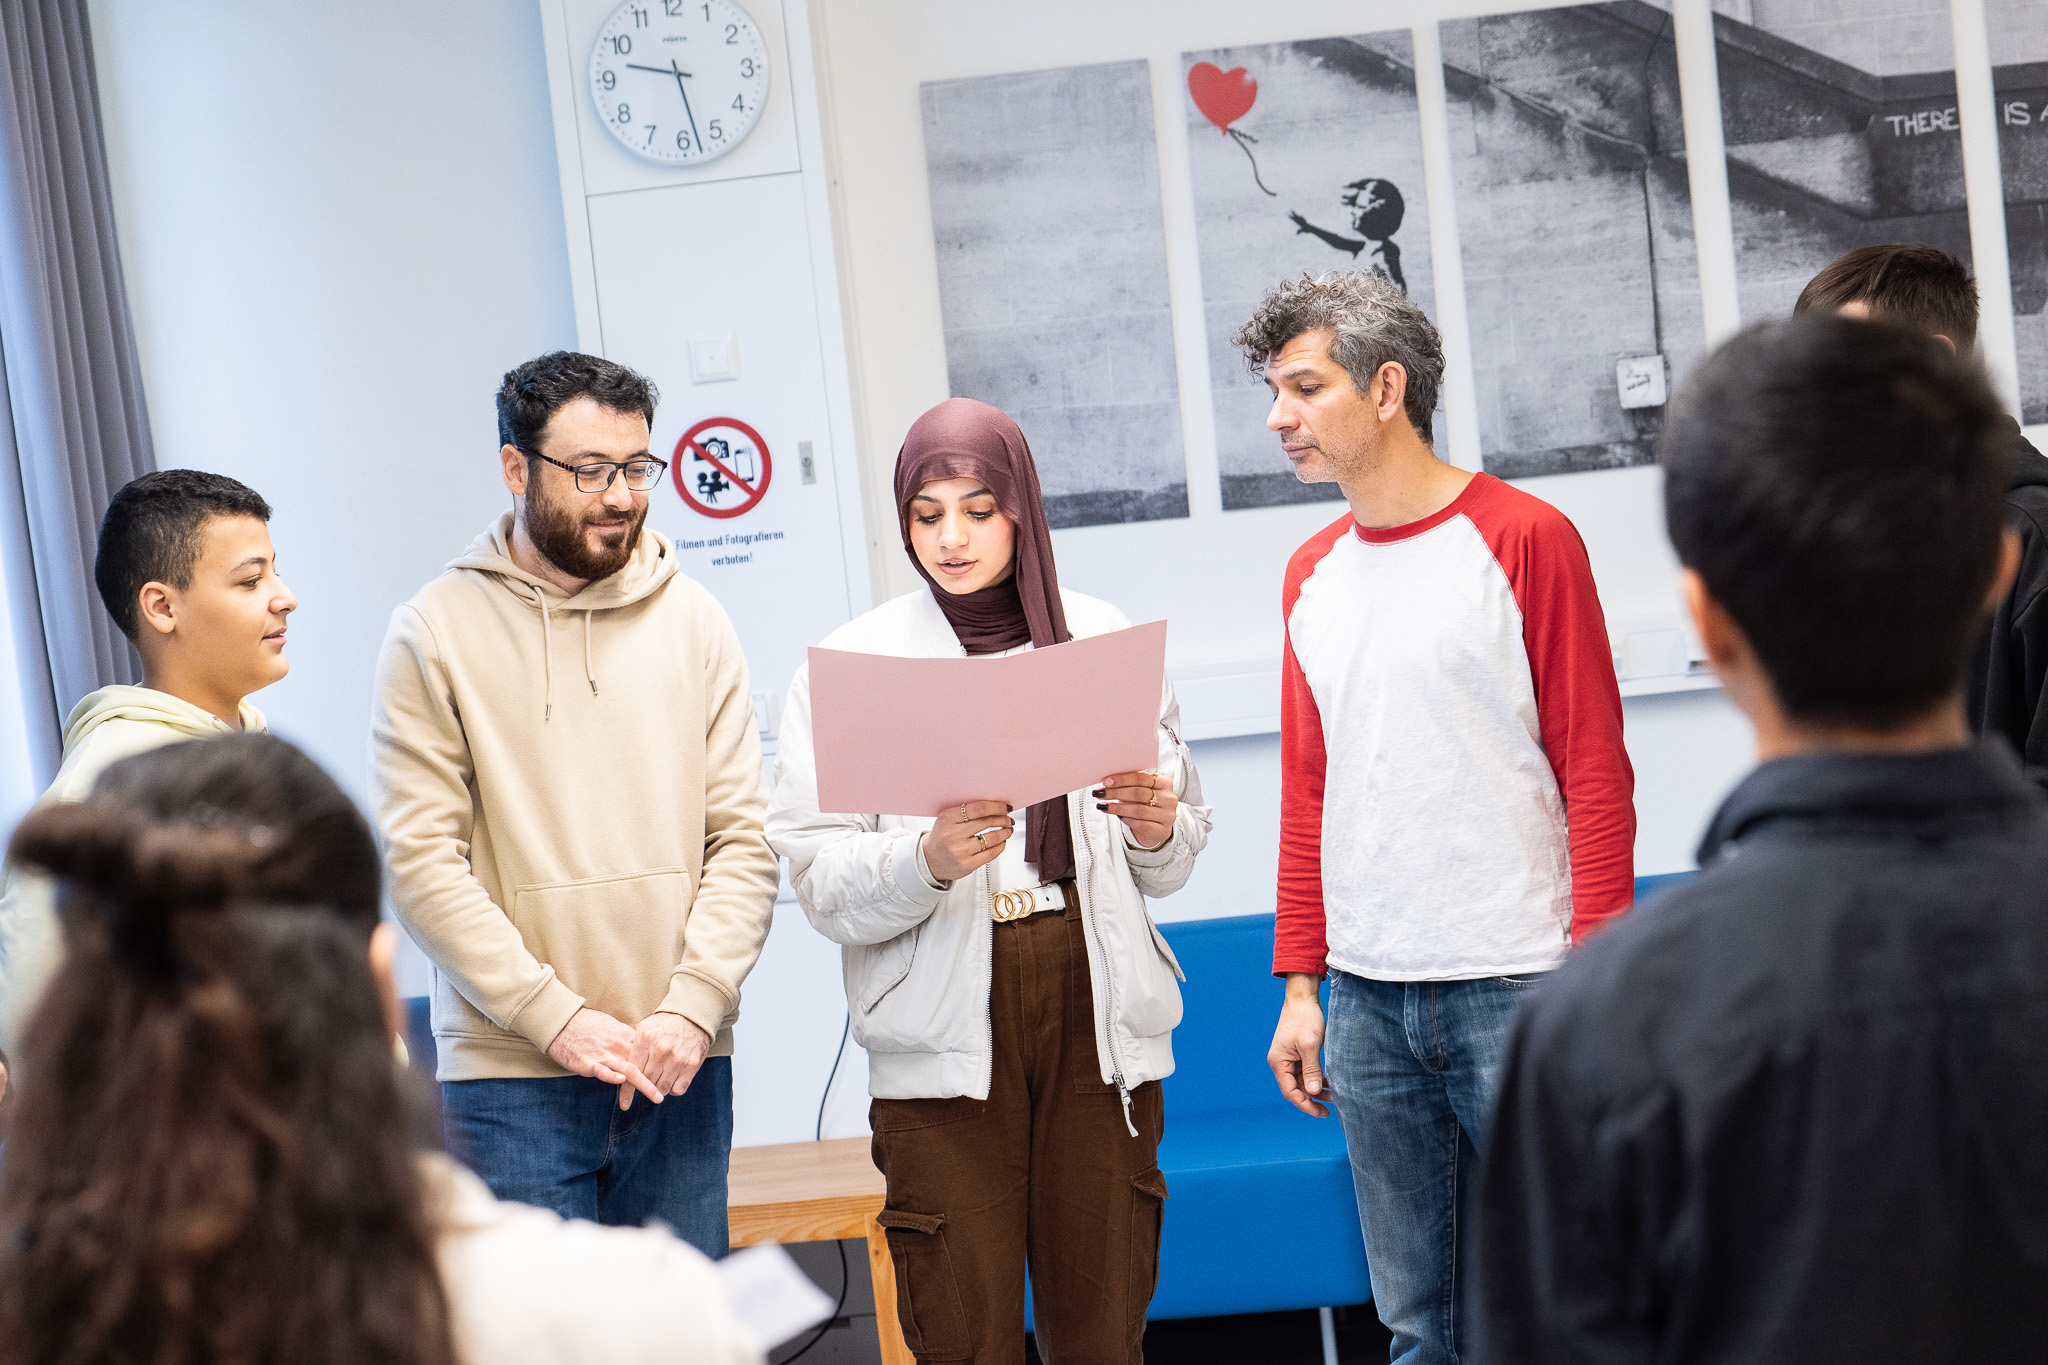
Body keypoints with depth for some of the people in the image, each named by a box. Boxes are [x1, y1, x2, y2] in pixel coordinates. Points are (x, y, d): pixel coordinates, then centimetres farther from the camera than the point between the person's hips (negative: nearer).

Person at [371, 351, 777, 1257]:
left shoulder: (692, 621, 8)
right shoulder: (436, 631, -2)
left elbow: (743, 839, 4)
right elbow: (418, 861, -8)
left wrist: (691, 1008, -9)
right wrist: (557, 1018, -14)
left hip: (680, 1069, 3)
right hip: (509, 1075, -3)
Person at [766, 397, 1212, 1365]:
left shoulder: (1102, 638, 8)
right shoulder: (851, 663, 2)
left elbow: (1175, 866, 15)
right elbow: (820, 884, -5)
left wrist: (1157, 831, -7)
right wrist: (928, 860, -22)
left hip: (1098, 1019, 2)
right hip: (943, 1038, -2)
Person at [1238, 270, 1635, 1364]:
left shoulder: (1524, 539, -4)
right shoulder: (1311, 577, 12)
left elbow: (1596, 772, -6)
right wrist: (1299, 985, 12)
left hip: (1514, 988, -5)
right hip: (1367, 1001, 5)